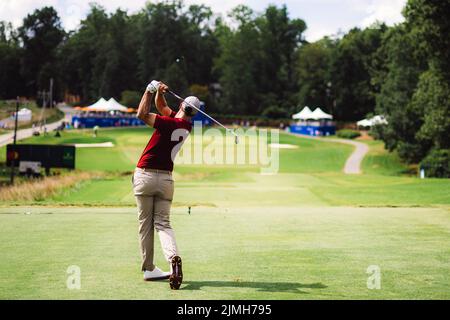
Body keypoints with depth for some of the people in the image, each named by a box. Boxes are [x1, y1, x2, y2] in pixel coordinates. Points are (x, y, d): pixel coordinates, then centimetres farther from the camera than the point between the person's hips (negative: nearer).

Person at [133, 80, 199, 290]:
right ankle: (173, 257, -23)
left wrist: (150, 90, -8)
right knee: (163, 223, 4)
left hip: (145, 176, -5)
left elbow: (142, 114, -18)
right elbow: (161, 107, 19)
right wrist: (159, 92, 1)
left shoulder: (169, 123, -14)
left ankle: (148, 269, 10)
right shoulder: (187, 126, 7)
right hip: (166, 179, 5)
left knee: (145, 224, 5)